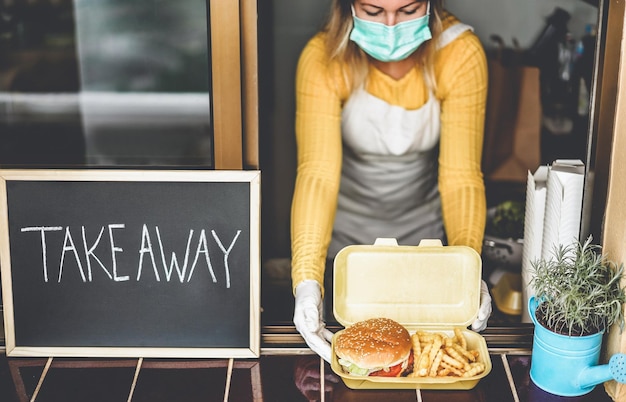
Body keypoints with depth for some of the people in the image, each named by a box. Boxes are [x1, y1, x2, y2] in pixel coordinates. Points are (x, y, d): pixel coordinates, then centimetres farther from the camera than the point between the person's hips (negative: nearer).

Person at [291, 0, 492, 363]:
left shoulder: (461, 53, -25)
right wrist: (307, 280, -48)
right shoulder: (324, 58, -27)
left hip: (425, 225, 1)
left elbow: (461, 175, -27)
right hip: (345, 228, -1)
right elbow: (317, 173, -36)